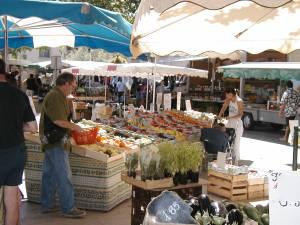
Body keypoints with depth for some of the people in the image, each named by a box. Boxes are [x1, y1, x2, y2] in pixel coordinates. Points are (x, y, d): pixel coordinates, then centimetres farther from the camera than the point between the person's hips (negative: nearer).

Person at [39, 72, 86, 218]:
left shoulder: (56, 95, 16)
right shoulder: (56, 96, -17)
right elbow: (58, 120, -23)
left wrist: (71, 127, 13)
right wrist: (74, 127, -11)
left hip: (51, 141, 11)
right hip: (56, 142, -11)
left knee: (49, 174, 15)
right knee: (64, 176, -5)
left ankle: (46, 205, 24)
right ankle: (68, 209, 1)